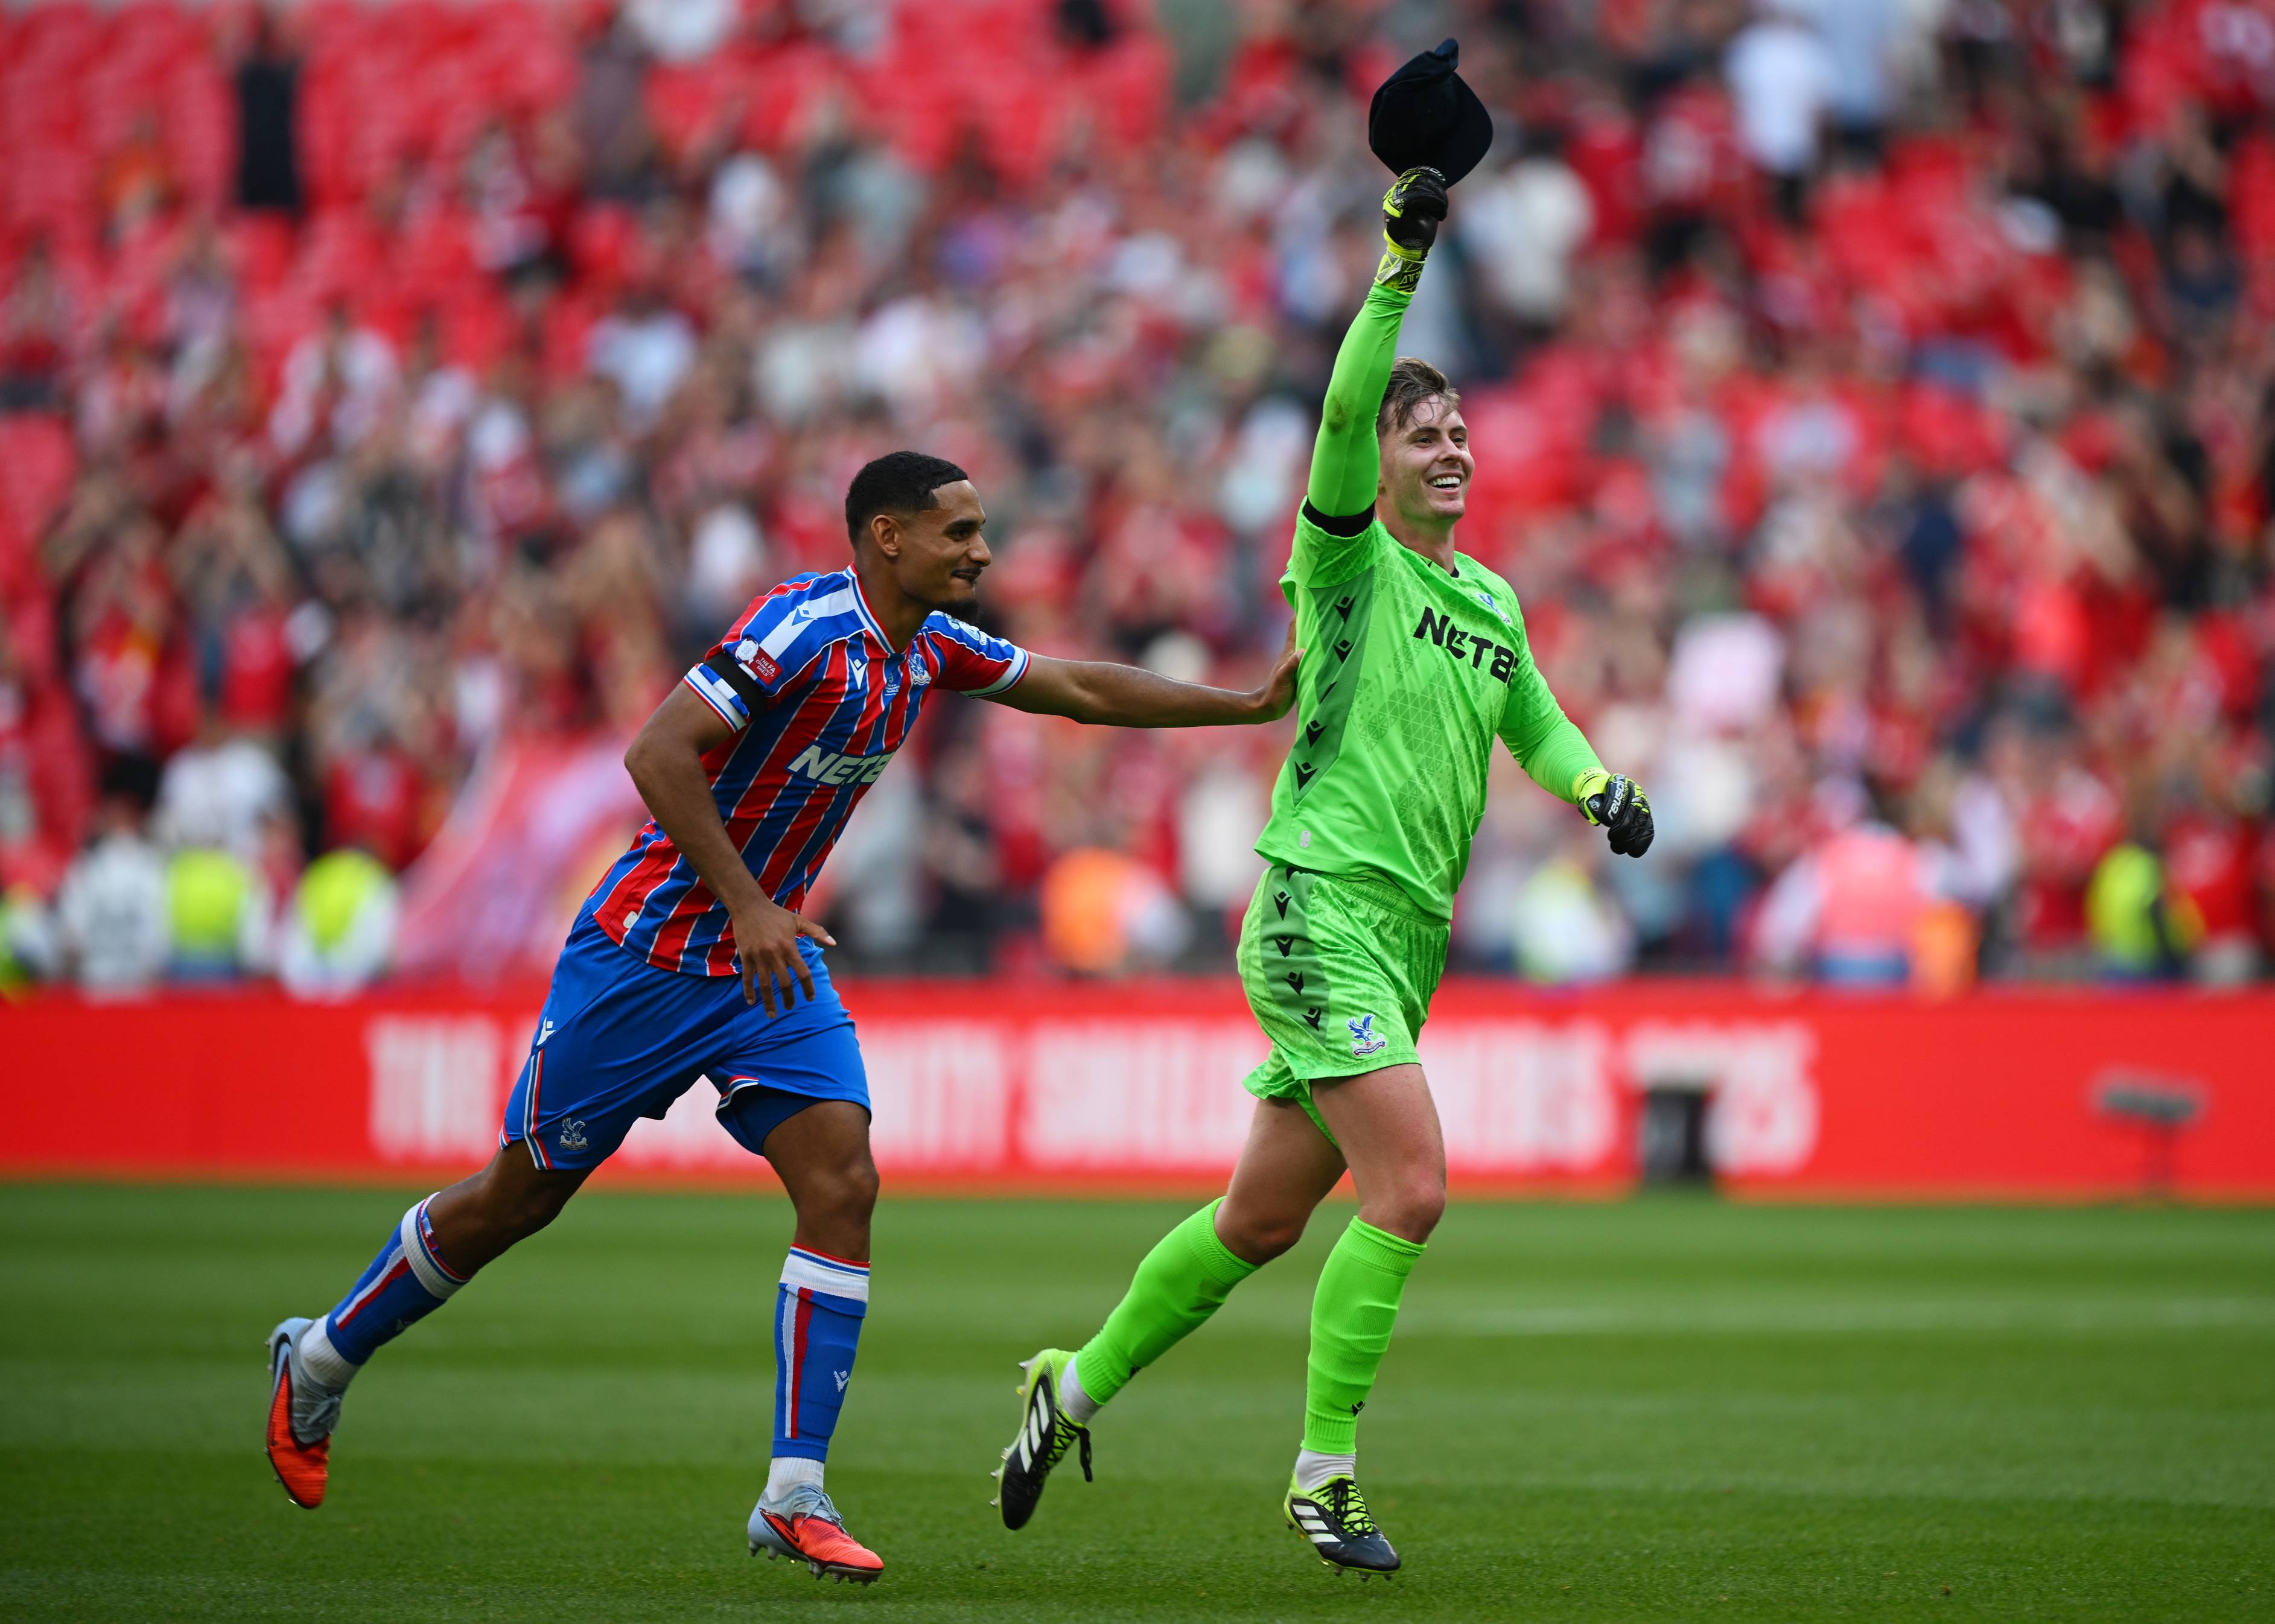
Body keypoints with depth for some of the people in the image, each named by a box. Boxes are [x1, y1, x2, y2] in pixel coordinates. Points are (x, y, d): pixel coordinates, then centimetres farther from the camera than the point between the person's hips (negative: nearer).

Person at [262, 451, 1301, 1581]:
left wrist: (1253, 703, 13)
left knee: (842, 1185, -11)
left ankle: (793, 1496, -10)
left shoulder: (932, 648, 3)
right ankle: (319, 1361, 28)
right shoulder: (805, 627, -22)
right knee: (522, 1195, 5)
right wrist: (747, 906, -29)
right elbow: (658, 752, -27)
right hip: (648, 956, -7)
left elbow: (1082, 689, 16)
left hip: (772, 970, 7)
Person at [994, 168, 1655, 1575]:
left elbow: (1536, 725, 29)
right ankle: (1326, 1470, -11)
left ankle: (1079, 1385, 29)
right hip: (1322, 908, -8)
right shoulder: (1351, 561, -5)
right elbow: (1343, 417, -21)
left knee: (1267, 1216, 12)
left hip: (1411, 933, 8)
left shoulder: (1494, 601, 16)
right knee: (1413, 1183, -19)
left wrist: (1600, 786, 8)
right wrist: (1401, 270, -30)